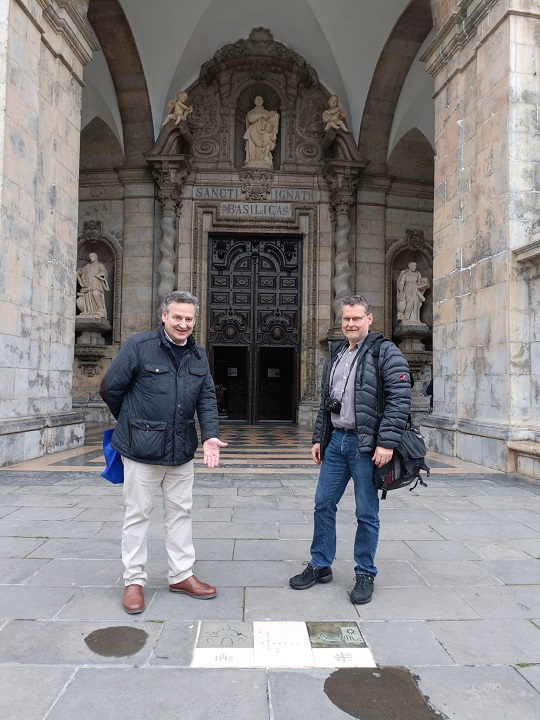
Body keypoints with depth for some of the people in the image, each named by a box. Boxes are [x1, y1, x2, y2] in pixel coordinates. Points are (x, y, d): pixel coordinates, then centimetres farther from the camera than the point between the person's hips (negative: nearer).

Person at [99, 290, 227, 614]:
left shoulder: (199, 356, 7)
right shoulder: (139, 346, -10)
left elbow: (207, 399, 4)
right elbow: (110, 388, -4)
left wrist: (210, 435, -11)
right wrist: (133, 423, 8)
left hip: (182, 450, 5)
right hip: (142, 449, -5)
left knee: (181, 512, 14)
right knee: (138, 514, 8)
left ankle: (182, 575, 29)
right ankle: (134, 580, 24)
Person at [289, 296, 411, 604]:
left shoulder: (386, 352, -7)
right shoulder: (336, 355, 15)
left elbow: (400, 399, -15)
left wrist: (387, 442, -21)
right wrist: (318, 438, 16)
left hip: (366, 445, -6)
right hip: (335, 441, 7)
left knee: (367, 514, 6)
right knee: (323, 504, 12)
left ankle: (365, 575, 23)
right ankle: (320, 566, 29)